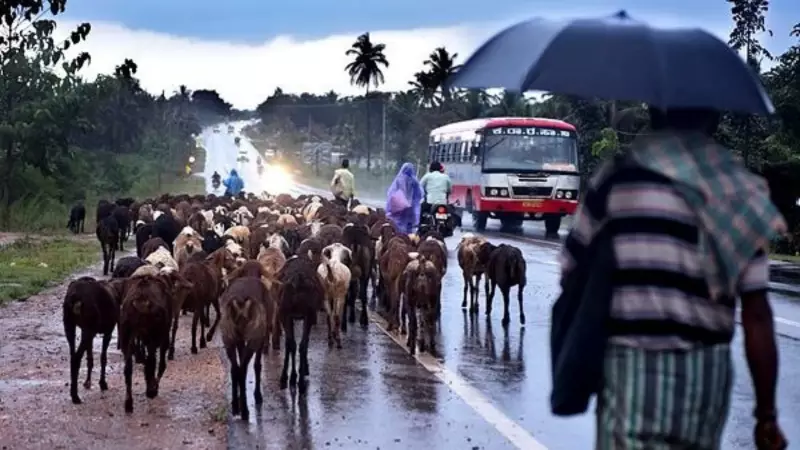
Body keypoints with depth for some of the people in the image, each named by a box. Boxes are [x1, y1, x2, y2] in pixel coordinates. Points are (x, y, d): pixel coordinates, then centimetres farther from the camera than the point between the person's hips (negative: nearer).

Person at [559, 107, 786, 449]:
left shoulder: (618, 178, 0)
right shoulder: (742, 192, 5)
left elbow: (572, 272, 5)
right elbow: (756, 313, 0)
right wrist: (766, 412, 4)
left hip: (632, 369, -3)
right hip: (708, 376, 3)